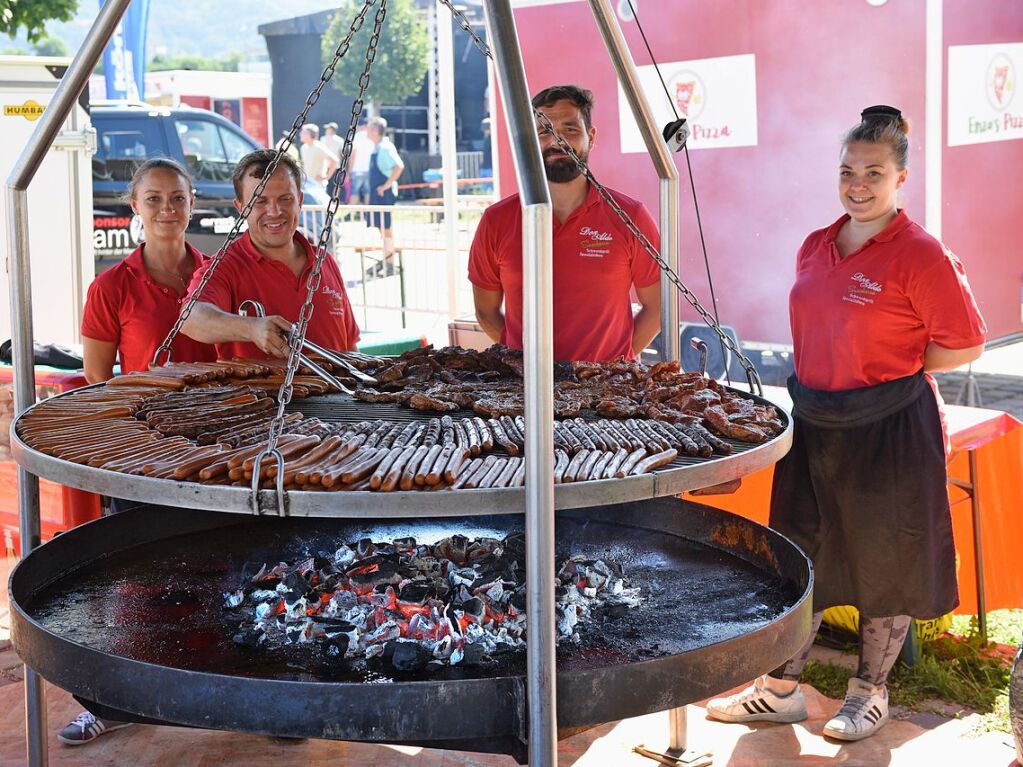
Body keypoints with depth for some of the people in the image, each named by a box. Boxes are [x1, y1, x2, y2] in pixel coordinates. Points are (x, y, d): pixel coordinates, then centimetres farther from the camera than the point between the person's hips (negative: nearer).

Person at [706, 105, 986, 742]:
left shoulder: (921, 255, -14)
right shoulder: (816, 247, 7)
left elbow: (965, 344, -13)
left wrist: (891, 374, -9)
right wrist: (822, 384, 7)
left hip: (889, 427, -6)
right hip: (814, 422, 7)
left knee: (884, 563, 8)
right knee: (800, 554, 12)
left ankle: (871, 691, 26)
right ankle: (781, 690, 23)